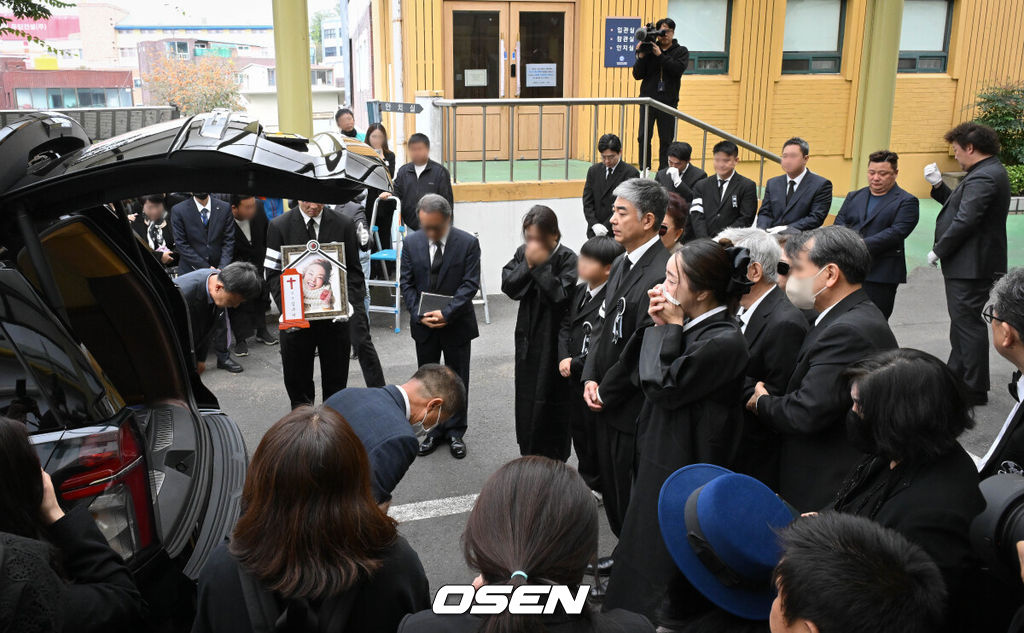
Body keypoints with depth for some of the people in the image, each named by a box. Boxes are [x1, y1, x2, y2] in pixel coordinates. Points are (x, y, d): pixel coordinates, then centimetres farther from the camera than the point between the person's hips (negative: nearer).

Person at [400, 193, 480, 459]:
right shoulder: (411, 243, -3)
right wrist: (419, 315, -14)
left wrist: (446, 313, -22)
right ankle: (434, 430, 27)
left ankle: (455, 431, 24)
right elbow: (407, 284, -1)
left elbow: (470, 284, -13)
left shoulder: (468, 243, -11)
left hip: (457, 325, -2)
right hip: (423, 326, 3)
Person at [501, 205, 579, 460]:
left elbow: (562, 295, -23)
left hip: (554, 341, -6)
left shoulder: (567, 258, -14)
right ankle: (528, 460, 31)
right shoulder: (522, 253, 3)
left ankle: (553, 462, 18)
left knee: (552, 403, 2)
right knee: (526, 399, 15)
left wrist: (542, 265, -23)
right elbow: (508, 286, -6)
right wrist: (528, 264, -18)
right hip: (528, 339, 6)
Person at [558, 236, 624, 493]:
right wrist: (563, 358, -6)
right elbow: (565, 327, 9)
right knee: (578, 428, 20)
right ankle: (585, 478, 39)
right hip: (574, 376, 8)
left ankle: (596, 485, 25)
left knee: (594, 432, 7)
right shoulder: (579, 292, 6)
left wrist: (575, 364, -18)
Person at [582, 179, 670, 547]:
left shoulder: (660, 273, -23)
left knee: (631, 495, 7)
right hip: (607, 405, 9)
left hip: (633, 408, -9)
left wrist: (606, 392, -13)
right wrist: (590, 379, 1)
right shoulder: (623, 263, 9)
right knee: (612, 486, 22)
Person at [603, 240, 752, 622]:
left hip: (682, 472, -9)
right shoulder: (690, 326, 1)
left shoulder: (723, 341, -24)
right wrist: (660, 327, -8)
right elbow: (639, 376, 4)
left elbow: (663, 387, -23)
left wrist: (669, 329, -17)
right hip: (660, 455, 9)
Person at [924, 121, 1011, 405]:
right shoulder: (990, 172, 15)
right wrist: (938, 185, 8)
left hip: (971, 266, -11)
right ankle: (956, 377, 31)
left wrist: (938, 250, -15)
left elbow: (965, 220, -25)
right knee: (962, 324, 19)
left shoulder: (983, 177, -20)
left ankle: (975, 390, 4)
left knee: (969, 325, -4)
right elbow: (960, 206, 17)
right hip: (970, 265, 11)